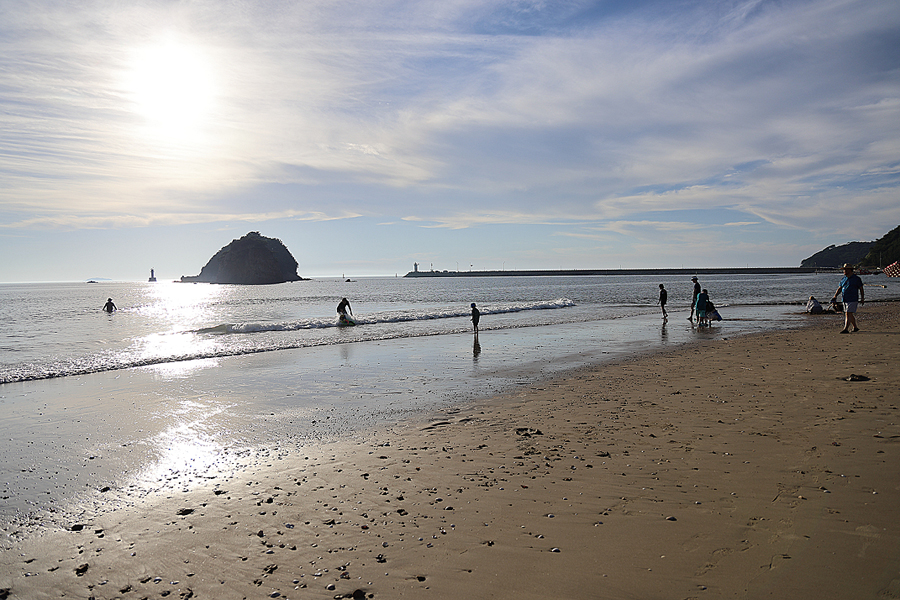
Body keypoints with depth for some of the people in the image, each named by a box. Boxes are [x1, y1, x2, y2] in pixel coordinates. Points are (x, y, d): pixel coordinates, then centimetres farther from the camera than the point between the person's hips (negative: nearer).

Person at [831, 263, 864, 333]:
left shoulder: (856, 279, -3)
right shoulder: (843, 279, 13)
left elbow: (861, 289, 1)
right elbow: (839, 288, 16)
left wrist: (862, 299, 0)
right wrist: (835, 296, 2)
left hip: (852, 300, -7)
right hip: (845, 300, 7)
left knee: (848, 314, -13)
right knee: (850, 314, 13)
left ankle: (846, 329, -16)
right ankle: (855, 327, 26)